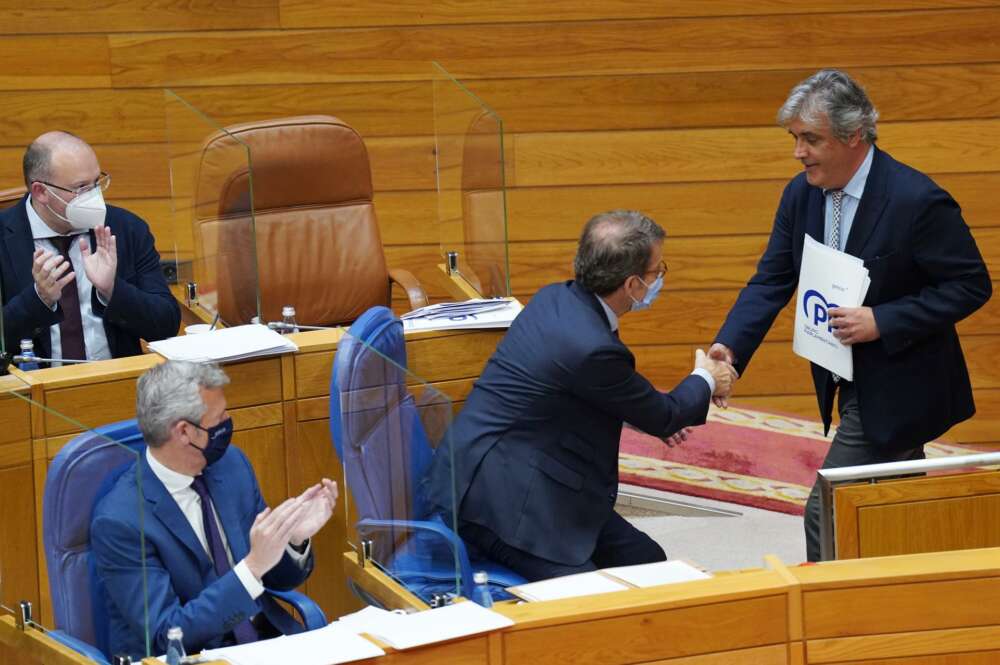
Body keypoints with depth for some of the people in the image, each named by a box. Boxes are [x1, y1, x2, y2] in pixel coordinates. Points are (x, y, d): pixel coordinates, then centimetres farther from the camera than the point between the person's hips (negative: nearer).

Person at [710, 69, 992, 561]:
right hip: (851, 385, 7)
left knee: (826, 513, -9)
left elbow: (971, 285, -17)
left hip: (897, 390, -7)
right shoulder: (801, 194, -1)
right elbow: (771, 281, 2)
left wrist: (881, 321, -25)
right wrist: (729, 346, -15)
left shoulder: (917, 200, -22)